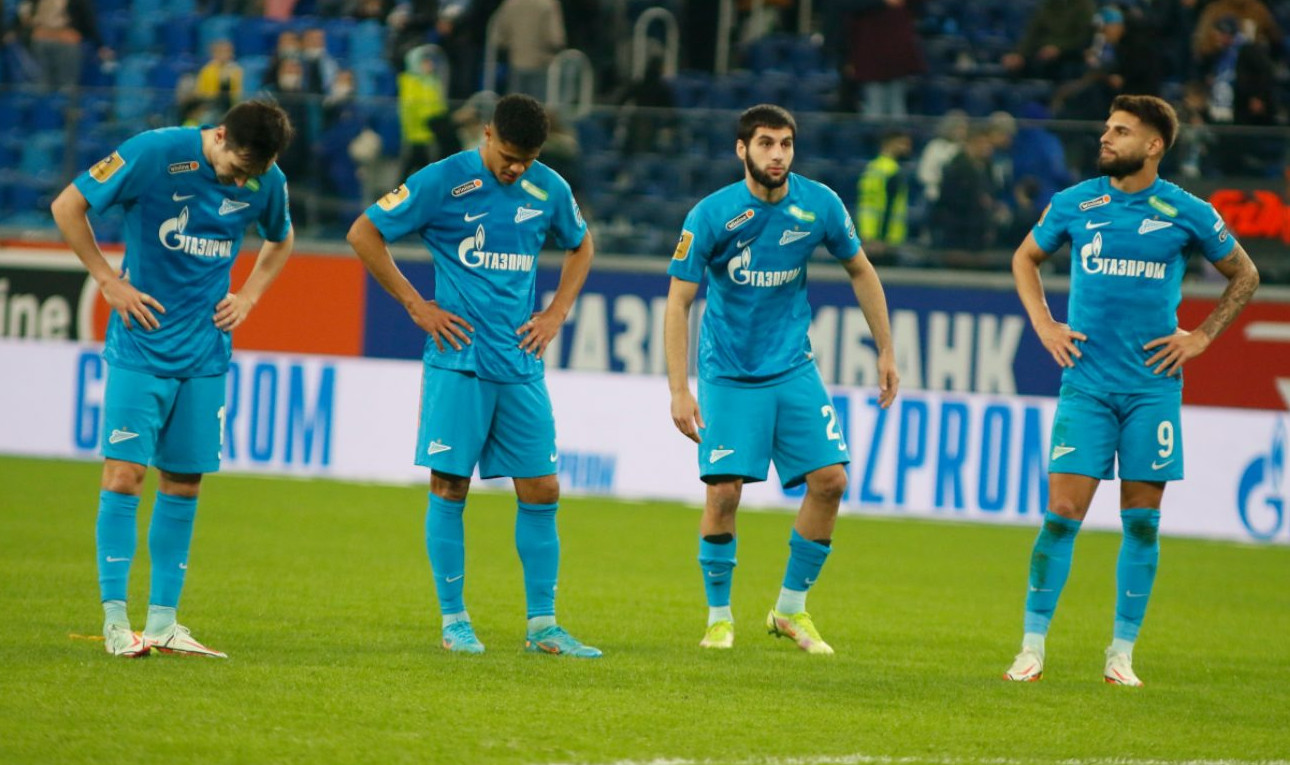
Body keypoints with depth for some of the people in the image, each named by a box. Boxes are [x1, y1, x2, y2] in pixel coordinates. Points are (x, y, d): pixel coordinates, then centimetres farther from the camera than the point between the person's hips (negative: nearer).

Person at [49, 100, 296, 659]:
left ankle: (162, 622, 10)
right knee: (124, 473, -10)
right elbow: (67, 207, -7)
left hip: (205, 351, 4)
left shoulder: (267, 181, -1)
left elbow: (280, 240, 22)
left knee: (184, 483, 4)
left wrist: (248, 297, 7)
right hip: (142, 345, -4)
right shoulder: (155, 154, -15)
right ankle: (115, 619, -4)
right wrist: (109, 282, -9)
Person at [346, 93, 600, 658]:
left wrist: (556, 314, 12)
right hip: (458, 362, -4)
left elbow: (581, 247, 26)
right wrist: (416, 305, -4)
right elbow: (363, 235, -2)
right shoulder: (442, 182, -7)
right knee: (450, 487, -3)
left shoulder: (549, 190, 6)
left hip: (521, 367, 4)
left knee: (541, 493, 2)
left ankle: (542, 625, 8)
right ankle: (454, 621, 5)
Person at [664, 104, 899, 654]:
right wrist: (679, 391, -18)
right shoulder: (711, 215, -16)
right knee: (724, 490, -12)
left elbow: (860, 271, 10)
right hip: (728, 372, -3)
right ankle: (719, 617, 6)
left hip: (793, 368, 3)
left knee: (829, 480, -6)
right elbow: (678, 303, -12)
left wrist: (885, 351, 9)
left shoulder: (819, 205, -7)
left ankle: (791, 609, 11)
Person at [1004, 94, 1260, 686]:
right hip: (1086, 382, 0)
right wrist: (1043, 325, 9)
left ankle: (1121, 654, 10)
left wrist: (1201, 337, 5)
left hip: (1153, 386, 0)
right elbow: (1025, 258, 21)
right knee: (1063, 511, -7)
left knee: (1141, 520, 2)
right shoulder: (1074, 204, 3)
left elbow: (1244, 275, 14)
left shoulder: (1187, 214, 0)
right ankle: (1032, 647, 0)